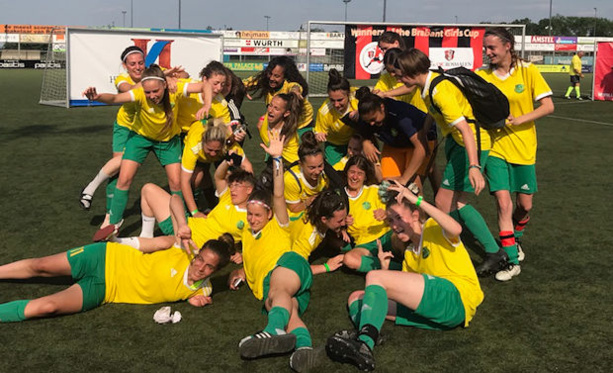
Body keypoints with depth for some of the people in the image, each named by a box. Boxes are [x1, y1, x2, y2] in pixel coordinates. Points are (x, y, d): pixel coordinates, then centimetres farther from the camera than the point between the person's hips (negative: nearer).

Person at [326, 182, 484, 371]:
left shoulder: (434, 228, 6)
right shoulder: (409, 253, 27)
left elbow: (456, 229, -20)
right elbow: (404, 292, 22)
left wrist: (418, 200, -21)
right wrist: (385, 269, 11)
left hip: (456, 297, -8)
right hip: (438, 310, 8)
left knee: (374, 277, -18)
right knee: (357, 298, 3)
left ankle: (364, 344, -37)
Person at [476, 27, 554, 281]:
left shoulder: (528, 71, -6)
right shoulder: (482, 75, -3)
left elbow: (548, 106, -8)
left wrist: (519, 120, -19)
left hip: (523, 148, 0)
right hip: (495, 146, 0)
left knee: (525, 205, 8)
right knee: (503, 201, -10)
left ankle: (514, 239, 39)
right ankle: (513, 261, -1)